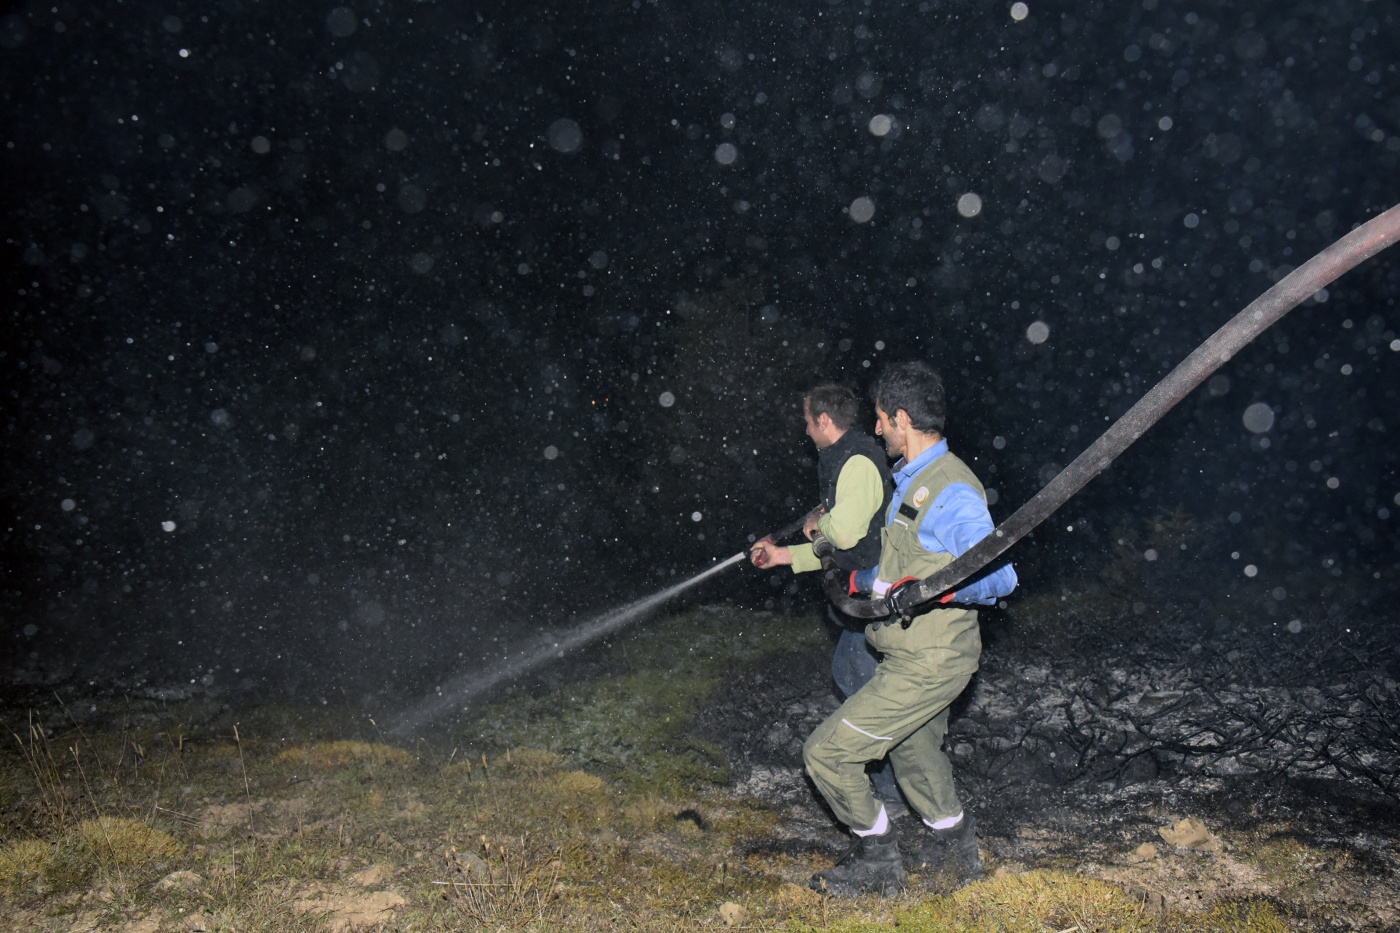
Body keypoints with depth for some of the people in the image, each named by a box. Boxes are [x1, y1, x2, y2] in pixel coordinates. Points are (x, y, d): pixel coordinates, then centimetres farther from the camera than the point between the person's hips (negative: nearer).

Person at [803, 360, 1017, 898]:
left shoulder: (951, 492, -22)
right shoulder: (910, 480, 10)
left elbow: (999, 577, -27)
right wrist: (857, 582, 25)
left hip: (926, 666, -10)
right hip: (915, 657, 10)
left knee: (826, 752, -5)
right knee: (913, 750, 29)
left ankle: (877, 860, 14)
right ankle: (953, 849, 49)